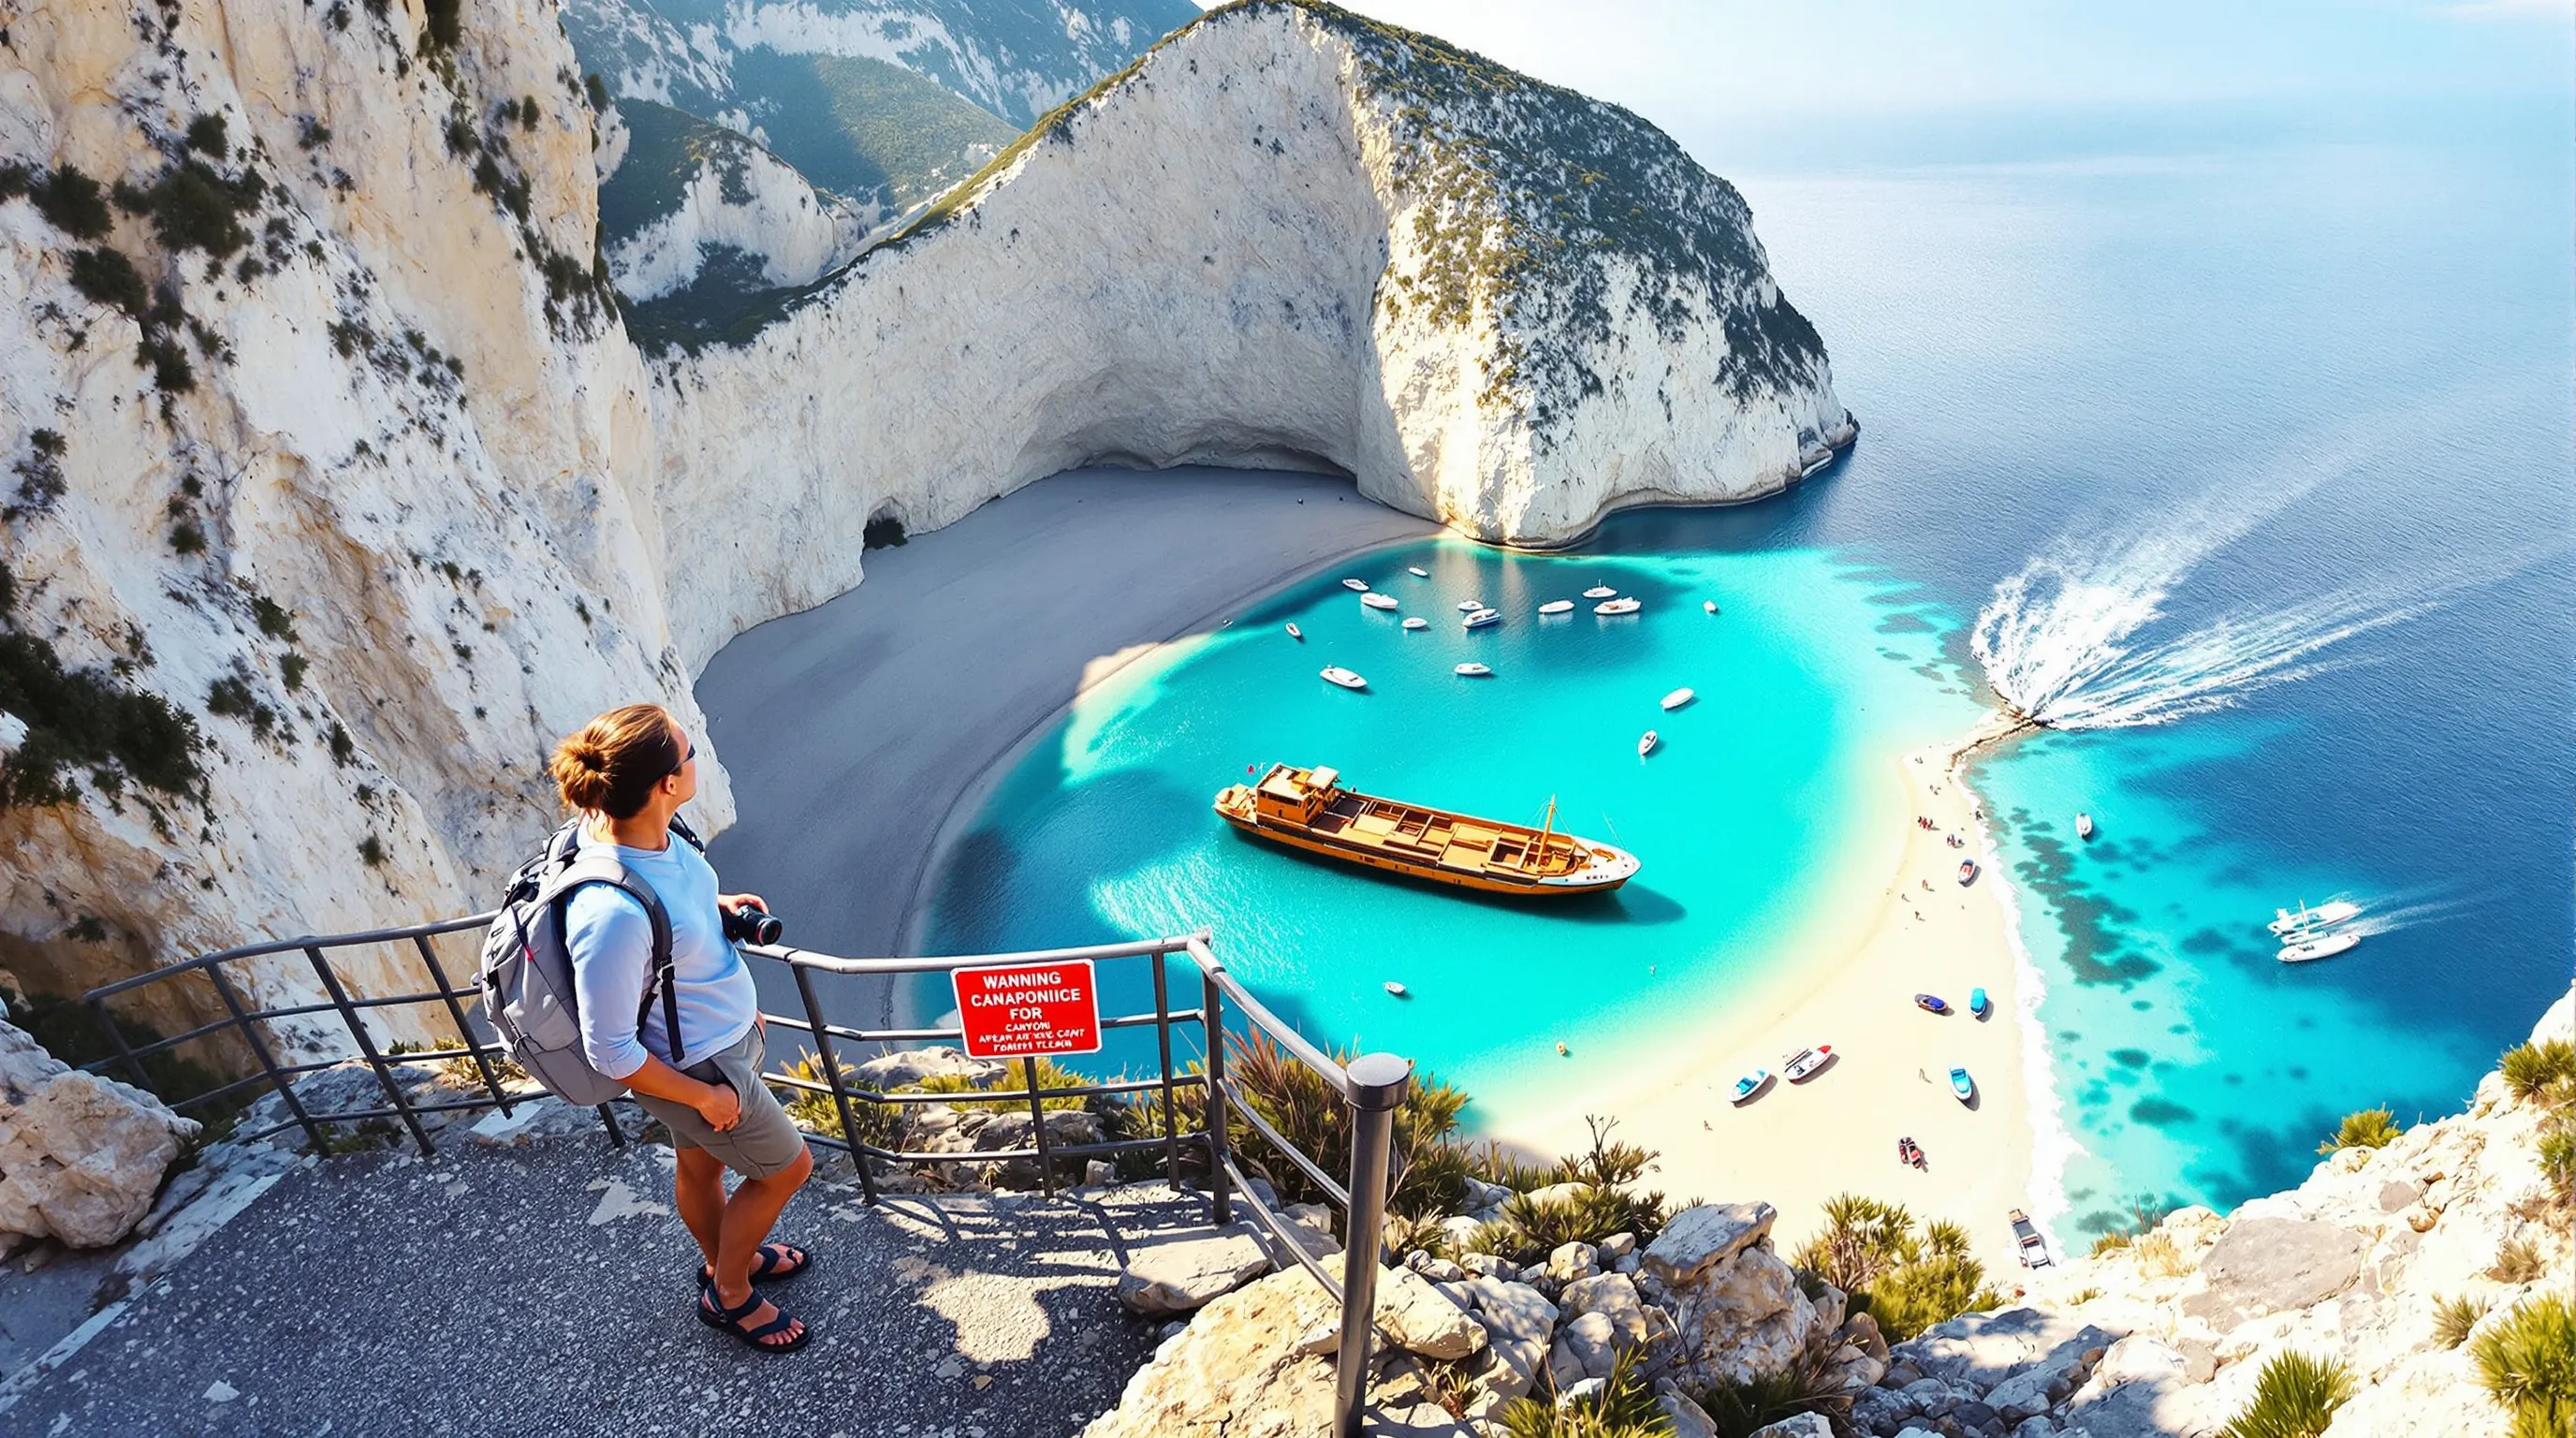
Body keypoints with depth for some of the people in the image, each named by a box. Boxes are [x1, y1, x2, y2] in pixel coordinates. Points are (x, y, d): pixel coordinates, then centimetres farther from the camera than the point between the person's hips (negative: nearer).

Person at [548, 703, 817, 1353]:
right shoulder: (612, 915, -41)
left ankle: (726, 1260, 57)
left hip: (726, 1028, 7)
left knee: (701, 1165, 31)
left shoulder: (652, 832, -15)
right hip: (698, 1066, -7)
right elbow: (609, 1051, -28)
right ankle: (730, 1295, 40)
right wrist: (704, 1097, -17)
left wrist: (717, 906, -2)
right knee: (786, 1168, 15)